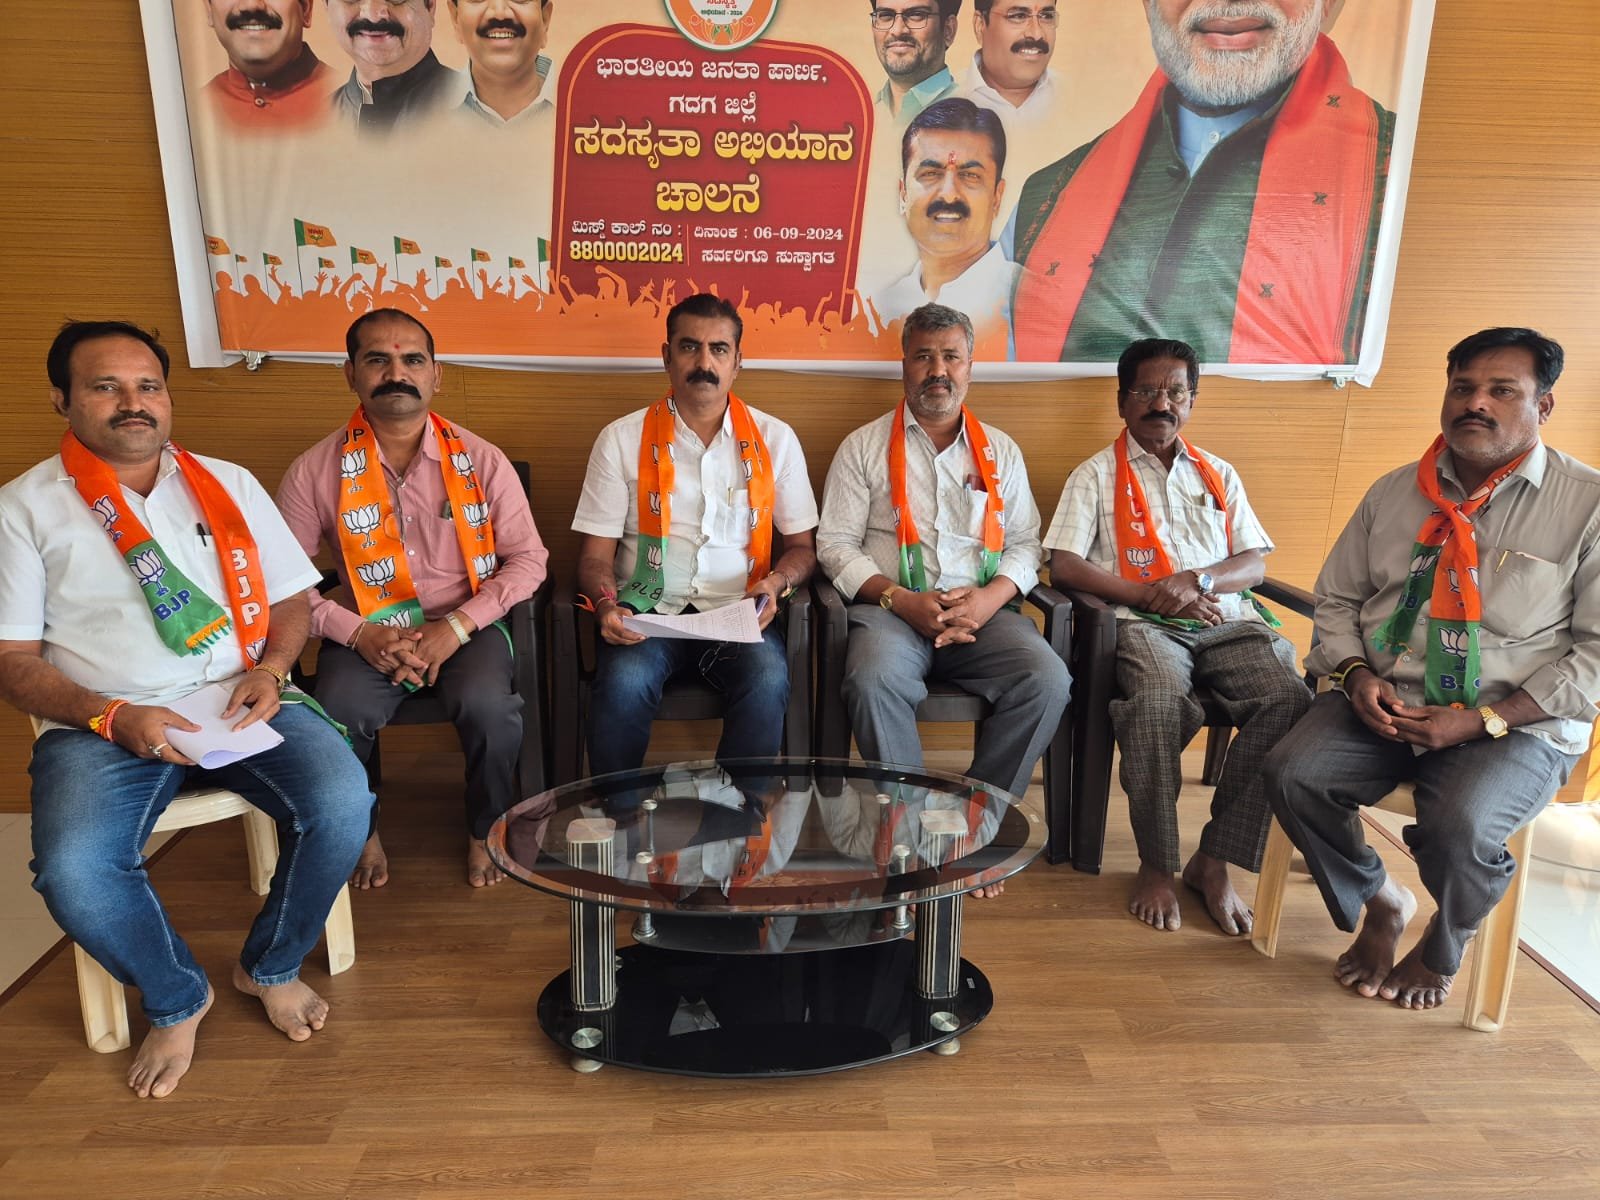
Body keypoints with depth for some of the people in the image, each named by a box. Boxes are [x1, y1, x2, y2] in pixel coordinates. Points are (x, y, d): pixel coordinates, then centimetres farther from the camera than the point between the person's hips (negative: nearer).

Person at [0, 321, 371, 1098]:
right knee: (73, 873, -30)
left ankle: (271, 967, 6)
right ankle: (175, 1000, 4)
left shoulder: (228, 485, 14)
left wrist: (270, 668, -7)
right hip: (101, 725, -1)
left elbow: (289, 599, 14)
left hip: (240, 707, 2)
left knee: (342, 805, -25)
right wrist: (113, 717, -16)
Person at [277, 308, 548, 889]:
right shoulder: (314, 472, -2)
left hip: (465, 626, 0)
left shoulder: (481, 460, -1)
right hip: (366, 632, 1)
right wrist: (359, 633, -15)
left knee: (487, 706, -29)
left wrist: (456, 627, -13)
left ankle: (487, 830, 3)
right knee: (338, 713, -28)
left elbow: (528, 559, 0)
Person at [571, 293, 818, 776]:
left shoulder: (774, 439, 9)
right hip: (648, 611, 0)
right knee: (623, 684, -31)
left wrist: (776, 582, -9)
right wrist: (607, 605, -15)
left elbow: (802, 545, 13)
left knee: (768, 683, -30)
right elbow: (596, 553, 6)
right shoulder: (622, 439, 6)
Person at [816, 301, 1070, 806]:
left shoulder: (1000, 451, 19)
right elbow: (835, 543, 4)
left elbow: (1025, 542, 15)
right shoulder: (864, 447, 11)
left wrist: (989, 598, -7)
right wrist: (899, 599, -12)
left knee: (1047, 680, -25)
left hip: (982, 611, 3)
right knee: (874, 681, -34)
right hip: (890, 609, -2)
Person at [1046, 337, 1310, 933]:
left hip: (1227, 621, 4)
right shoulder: (1096, 475, 12)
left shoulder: (1219, 475, 24)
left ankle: (1213, 861, -15)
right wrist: (1149, 595, -12)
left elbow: (1255, 563, 13)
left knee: (1290, 699, -26)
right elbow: (1064, 566, -1)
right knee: (1159, 701, -36)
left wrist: (1197, 580, -9)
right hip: (1144, 623, -4)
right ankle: (1156, 865, -17)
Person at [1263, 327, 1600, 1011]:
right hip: (1382, 700, 4)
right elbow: (1336, 599, 15)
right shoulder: (1395, 492, 9)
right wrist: (1355, 674, -7)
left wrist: (1484, 721, -16)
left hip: (1515, 723, -3)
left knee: (1459, 825, -31)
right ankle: (1379, 902, 9)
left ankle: (1441, 952, 7)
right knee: (1293, 774, -22)